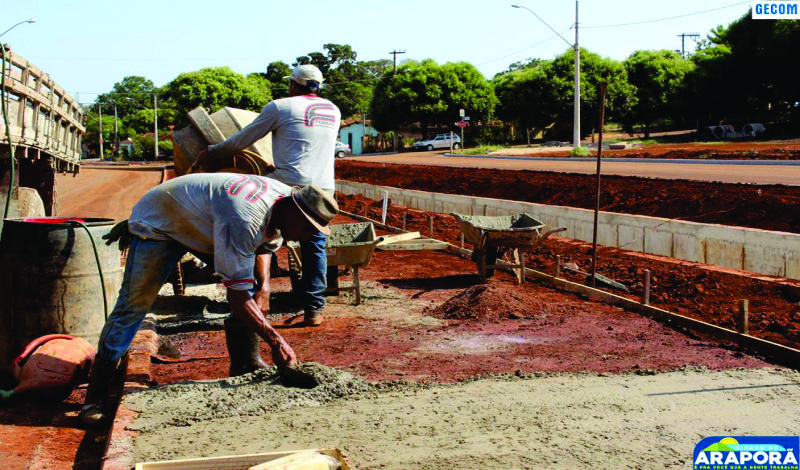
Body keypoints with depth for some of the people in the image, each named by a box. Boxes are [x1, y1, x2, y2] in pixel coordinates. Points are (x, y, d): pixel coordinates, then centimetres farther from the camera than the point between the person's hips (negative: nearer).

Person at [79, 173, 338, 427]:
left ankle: (246, 365, 9)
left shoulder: (285, 198, -16)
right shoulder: (244, 222, -42)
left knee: (251, 283, -4)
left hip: (201, 221, 8)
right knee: (134, 303, -15)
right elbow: (236, 296, -37)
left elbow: (267, 246, 6)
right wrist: (276, 342, -34)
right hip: (157, 223, -8)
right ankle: (98, 391, -5)